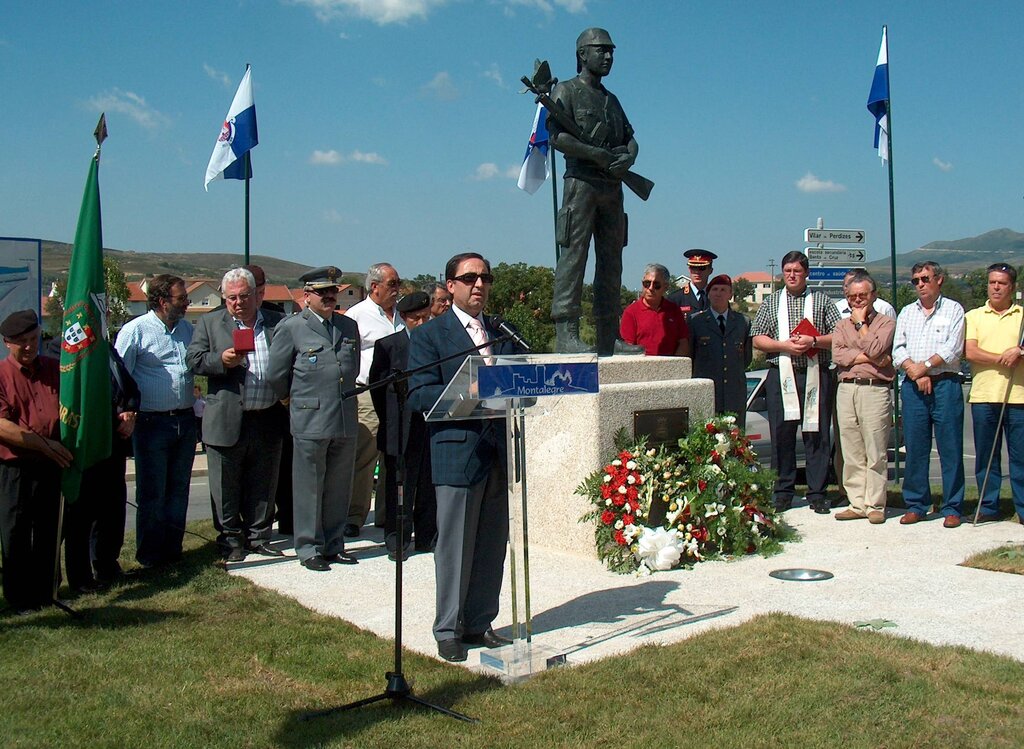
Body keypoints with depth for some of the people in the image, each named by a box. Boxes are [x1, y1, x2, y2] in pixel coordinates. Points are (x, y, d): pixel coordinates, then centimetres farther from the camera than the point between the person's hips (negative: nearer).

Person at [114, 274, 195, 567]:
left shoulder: (187, 329, 11)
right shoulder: (135, 330, -6)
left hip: (185, 420, 6)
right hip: (152, 422, -5)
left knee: (178, 489, 12)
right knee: (152, 493, 3)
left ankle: (172, 549, 24)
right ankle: (150, 555, 14)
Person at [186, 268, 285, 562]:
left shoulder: (278, 323, 9)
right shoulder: (209, 323, 6)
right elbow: (194, 360, -1)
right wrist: (221, 360, -18)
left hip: (268, 420, 2)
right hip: (226, 422, -2)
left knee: (263, 485, 11)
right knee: (226, 487, 7)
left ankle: (259, 537, 24)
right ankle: (231, 540, 20)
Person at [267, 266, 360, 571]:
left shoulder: (349, 327, 13)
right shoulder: (290, 328, -2)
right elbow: (276, 375, 1)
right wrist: (298, 400, 11)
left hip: (346, 422, 5)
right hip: (310, 423, -4)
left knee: (339, 489, 11)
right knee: (309, 488, 3)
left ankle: (334, 545, 23)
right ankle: (309, 549, 14)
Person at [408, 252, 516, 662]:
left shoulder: (504, 332, 17)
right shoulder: (429, 335, 0)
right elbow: (420, 395, -9)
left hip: (501, 451, 5)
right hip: (457, 451, -5)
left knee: (493, 546, 10)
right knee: (455, 547, 0)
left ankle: (479, 623, 23)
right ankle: (448, 629, 13)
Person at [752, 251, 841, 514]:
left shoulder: (822, 301, 12)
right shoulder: (771, 303, 14)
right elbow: (758, 339, 7)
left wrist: (813, 341, -10)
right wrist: (784, 345, -8)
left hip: (815, 375, -1)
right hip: (780, 375, 1)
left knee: (817, 434, -1)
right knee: (781, 435, 1)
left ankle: (817, 493, 6)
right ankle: (783, 492, 9)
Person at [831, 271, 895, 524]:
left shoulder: (885, 322, 7)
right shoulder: (842, 325, 18)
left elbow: (875, 349, -11)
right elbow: (838, 355, 1)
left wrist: (861, 322, 1)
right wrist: (869, 358, -8)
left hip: (874, 389, -4)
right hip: (846, 389, 4)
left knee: (875, 453, -4)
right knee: (851, 453, 4)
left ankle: (875, 505, 1)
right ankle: (857, 503, 10)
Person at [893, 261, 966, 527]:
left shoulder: (953, 309, 6)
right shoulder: (906, 312, 17)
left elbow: (953, 348, -6)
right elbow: (898, 350, 7)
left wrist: (925, 366, -11)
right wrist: (915, 373, -8)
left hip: (945, 384, -3)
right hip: (912, 386, 3)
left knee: (950, 447, -3)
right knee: (914, 448, 4)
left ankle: (952, 508, 3)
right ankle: (916, 505, 12)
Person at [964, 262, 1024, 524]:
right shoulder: (973, 316, 11)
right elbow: (970, 352, -3)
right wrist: (1002, 358, -12)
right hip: (983, 395, 1)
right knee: (986, 456, 5)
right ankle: (989, 507, 14)